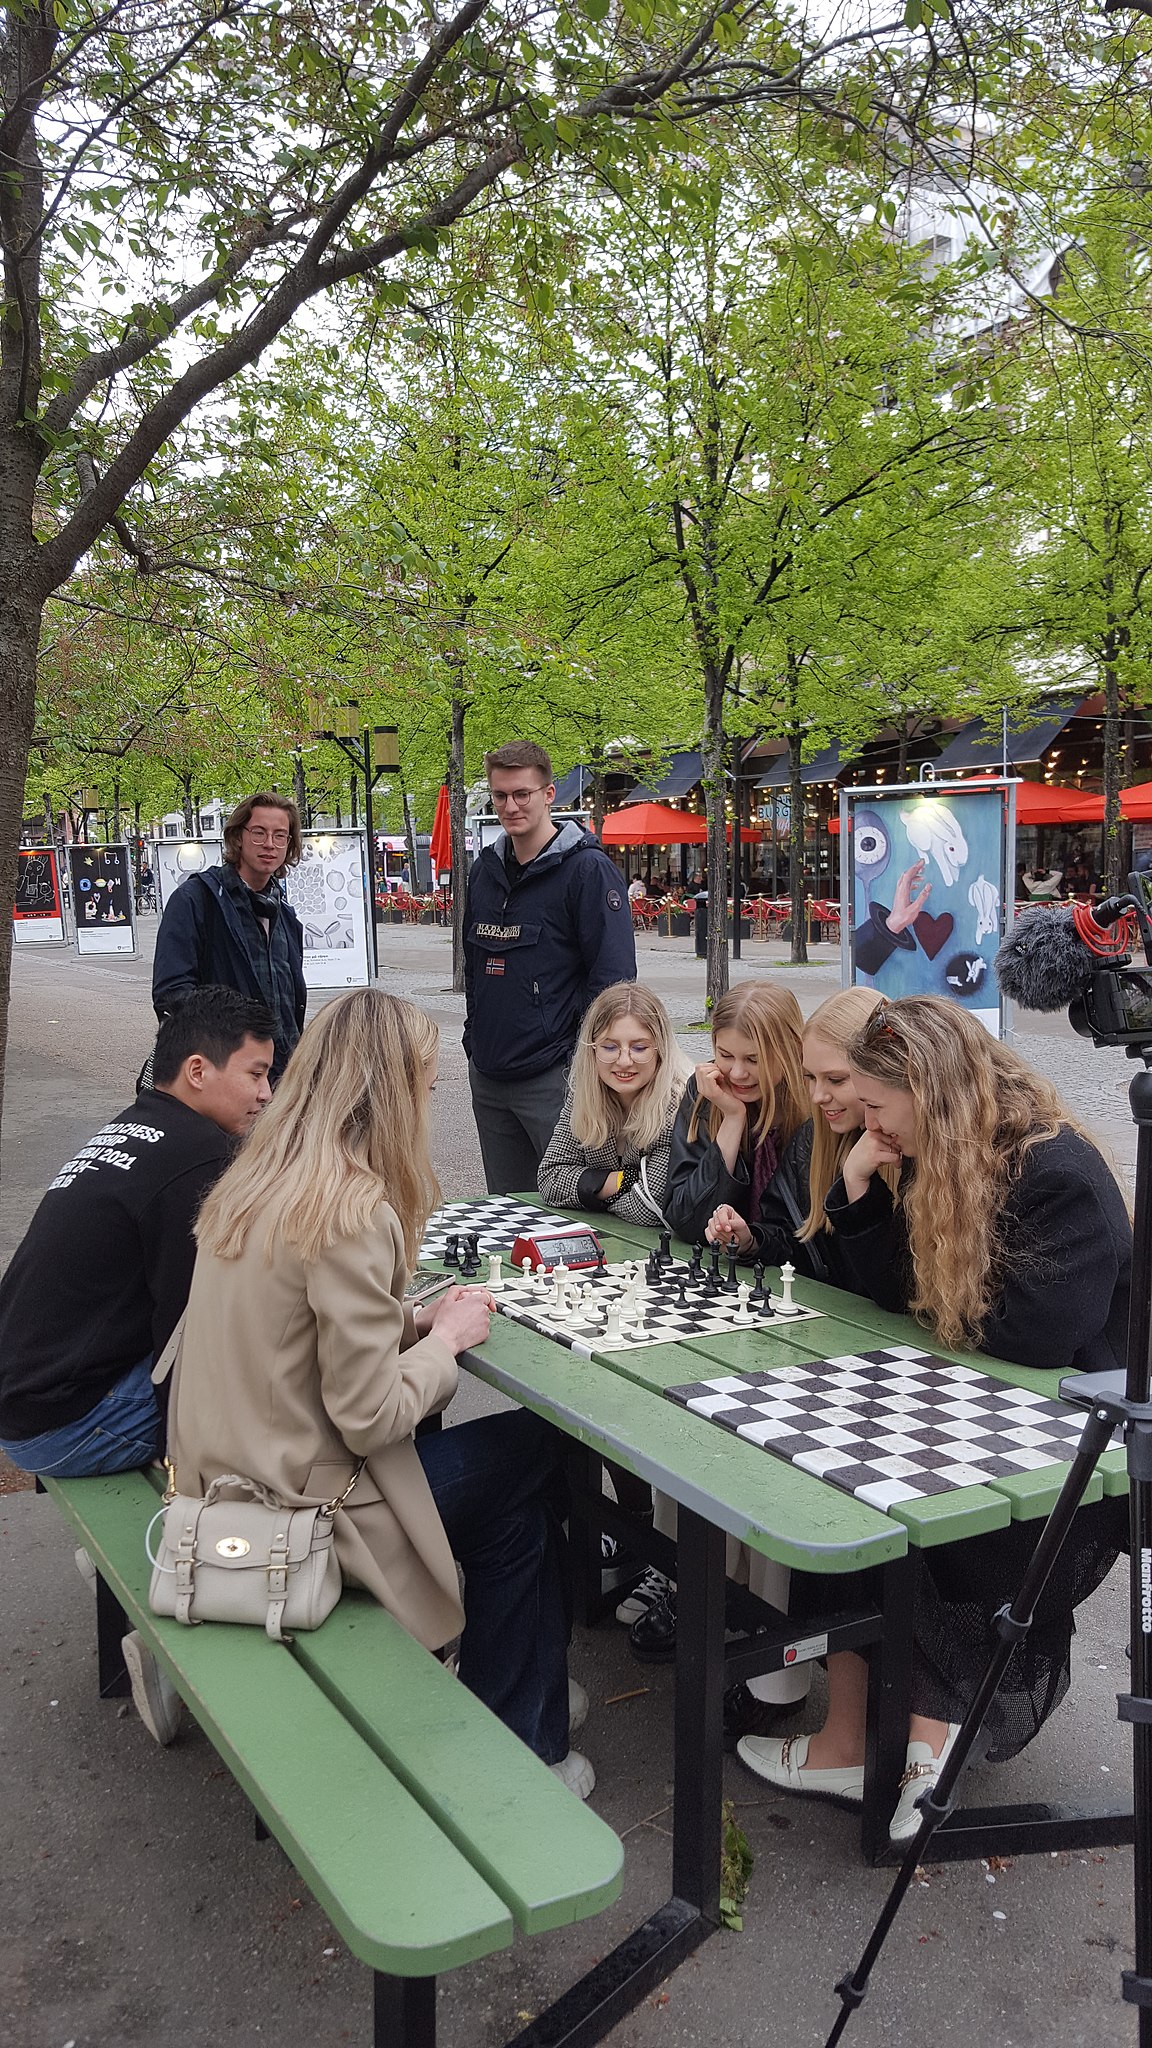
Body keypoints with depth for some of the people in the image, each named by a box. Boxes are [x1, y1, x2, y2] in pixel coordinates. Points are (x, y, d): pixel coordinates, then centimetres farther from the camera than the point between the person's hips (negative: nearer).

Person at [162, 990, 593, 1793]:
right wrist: (446, 1337, -7)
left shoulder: (255, 1182, 2)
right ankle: (517, 1750, 25)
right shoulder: (352, 1210, -25)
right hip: (292, 1508, -8)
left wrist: (414, 1319, 3)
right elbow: (371, 1418, -24)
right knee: (532, 1464, 10)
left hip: (222, 1475, 8)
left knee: (513, 1457, 18)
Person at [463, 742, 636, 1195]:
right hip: (487, 1078, 7)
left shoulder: (587, 868, -10)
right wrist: (475, 1039, 15)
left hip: (553, 1076, -7)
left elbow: (613, 975, -13)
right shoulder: (484, 870, 12)